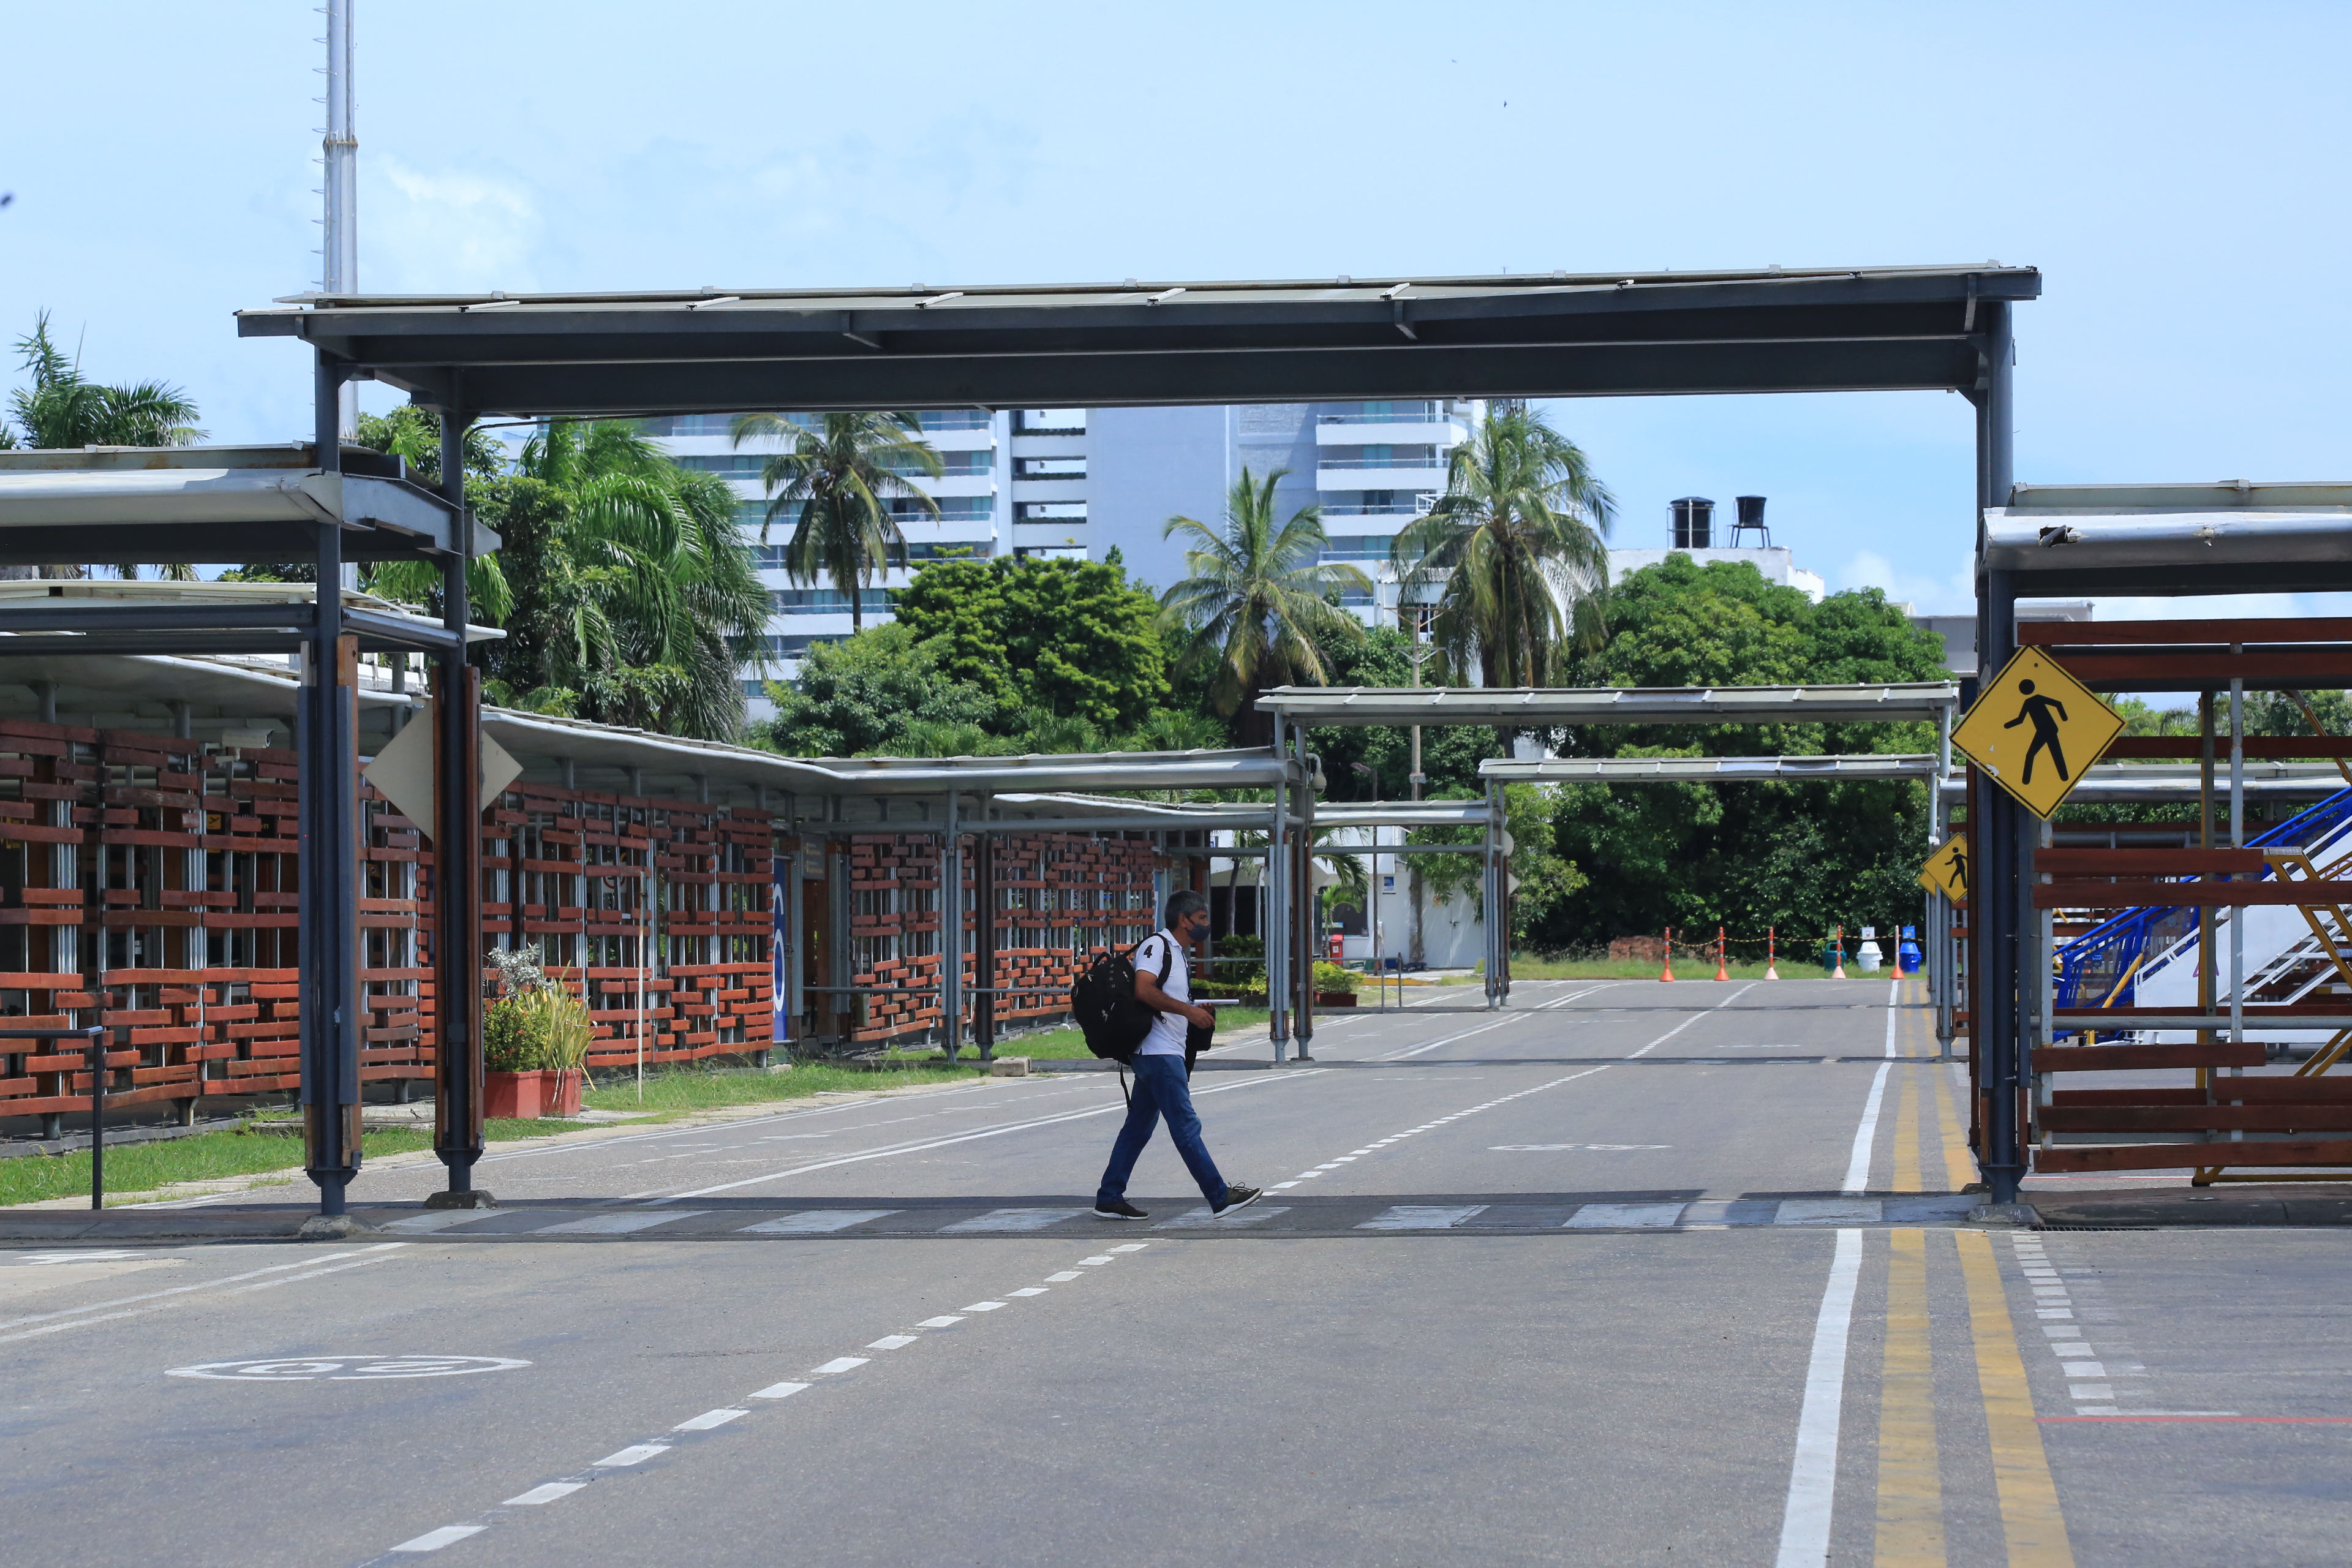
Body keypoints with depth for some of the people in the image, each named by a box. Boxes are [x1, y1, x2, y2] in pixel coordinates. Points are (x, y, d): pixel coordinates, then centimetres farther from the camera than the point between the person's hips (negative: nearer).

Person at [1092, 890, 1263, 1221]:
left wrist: (1198, 1016, 11)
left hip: (1167, 1054, 11)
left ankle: (1109, 1199, 12)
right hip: (1159, 1053, -11)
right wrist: (1188, 1010, -21)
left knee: (1138, 1128, 10)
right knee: (1186, 1126, -9)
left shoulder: (1176, 953, 22)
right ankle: (1220, 1197, -10)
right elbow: (1144, 990, -23)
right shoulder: (1157, 945, -9)